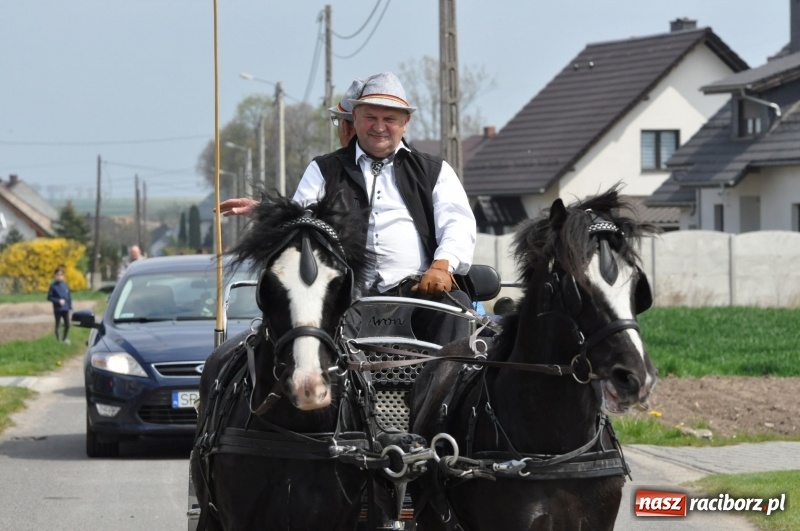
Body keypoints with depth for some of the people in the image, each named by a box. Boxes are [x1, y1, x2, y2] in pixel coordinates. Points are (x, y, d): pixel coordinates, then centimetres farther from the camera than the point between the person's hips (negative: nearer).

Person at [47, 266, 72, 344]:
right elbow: (49, 297, -7)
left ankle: (64, 339, 26)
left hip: (66, 309, 3)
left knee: (67, 325, 7)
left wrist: (70, 306, 3)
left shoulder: (65, 284, 1)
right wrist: (58, 301, -17)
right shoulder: (53, 285, -9)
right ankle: (58, 340, 15)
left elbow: (69, 296, 7)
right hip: (57, 309, -3)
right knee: (57, 325, 7)